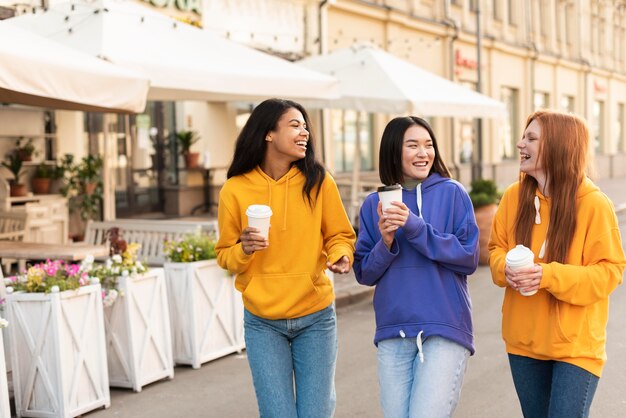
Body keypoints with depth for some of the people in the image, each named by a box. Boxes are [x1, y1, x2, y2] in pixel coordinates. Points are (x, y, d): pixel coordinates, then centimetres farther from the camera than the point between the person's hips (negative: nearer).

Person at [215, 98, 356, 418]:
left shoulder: (318, 181, -5)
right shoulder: (235, 190, -6)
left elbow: (340, 235, 5)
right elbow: (224, 255, 4)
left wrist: (340, 256, -16)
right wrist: (244, 250, -17)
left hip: (315, 319, 1)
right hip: (263, 323, 0)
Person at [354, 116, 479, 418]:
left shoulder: (452, 193, -1)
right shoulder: (374, 204, 6)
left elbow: (469, 257, -7)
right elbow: (364, 272, 7)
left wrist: (416, 228, -17)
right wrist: (385, 244, -13)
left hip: (445, 329, -3)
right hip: (392, 334, 3)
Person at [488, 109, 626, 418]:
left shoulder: (594, 204, -15)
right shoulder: (514, 196, -2)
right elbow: (496, 248, 9)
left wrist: (549, 276, -26)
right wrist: (506, 268, -15)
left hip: (575, 344, -5)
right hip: (524, 341, 5)